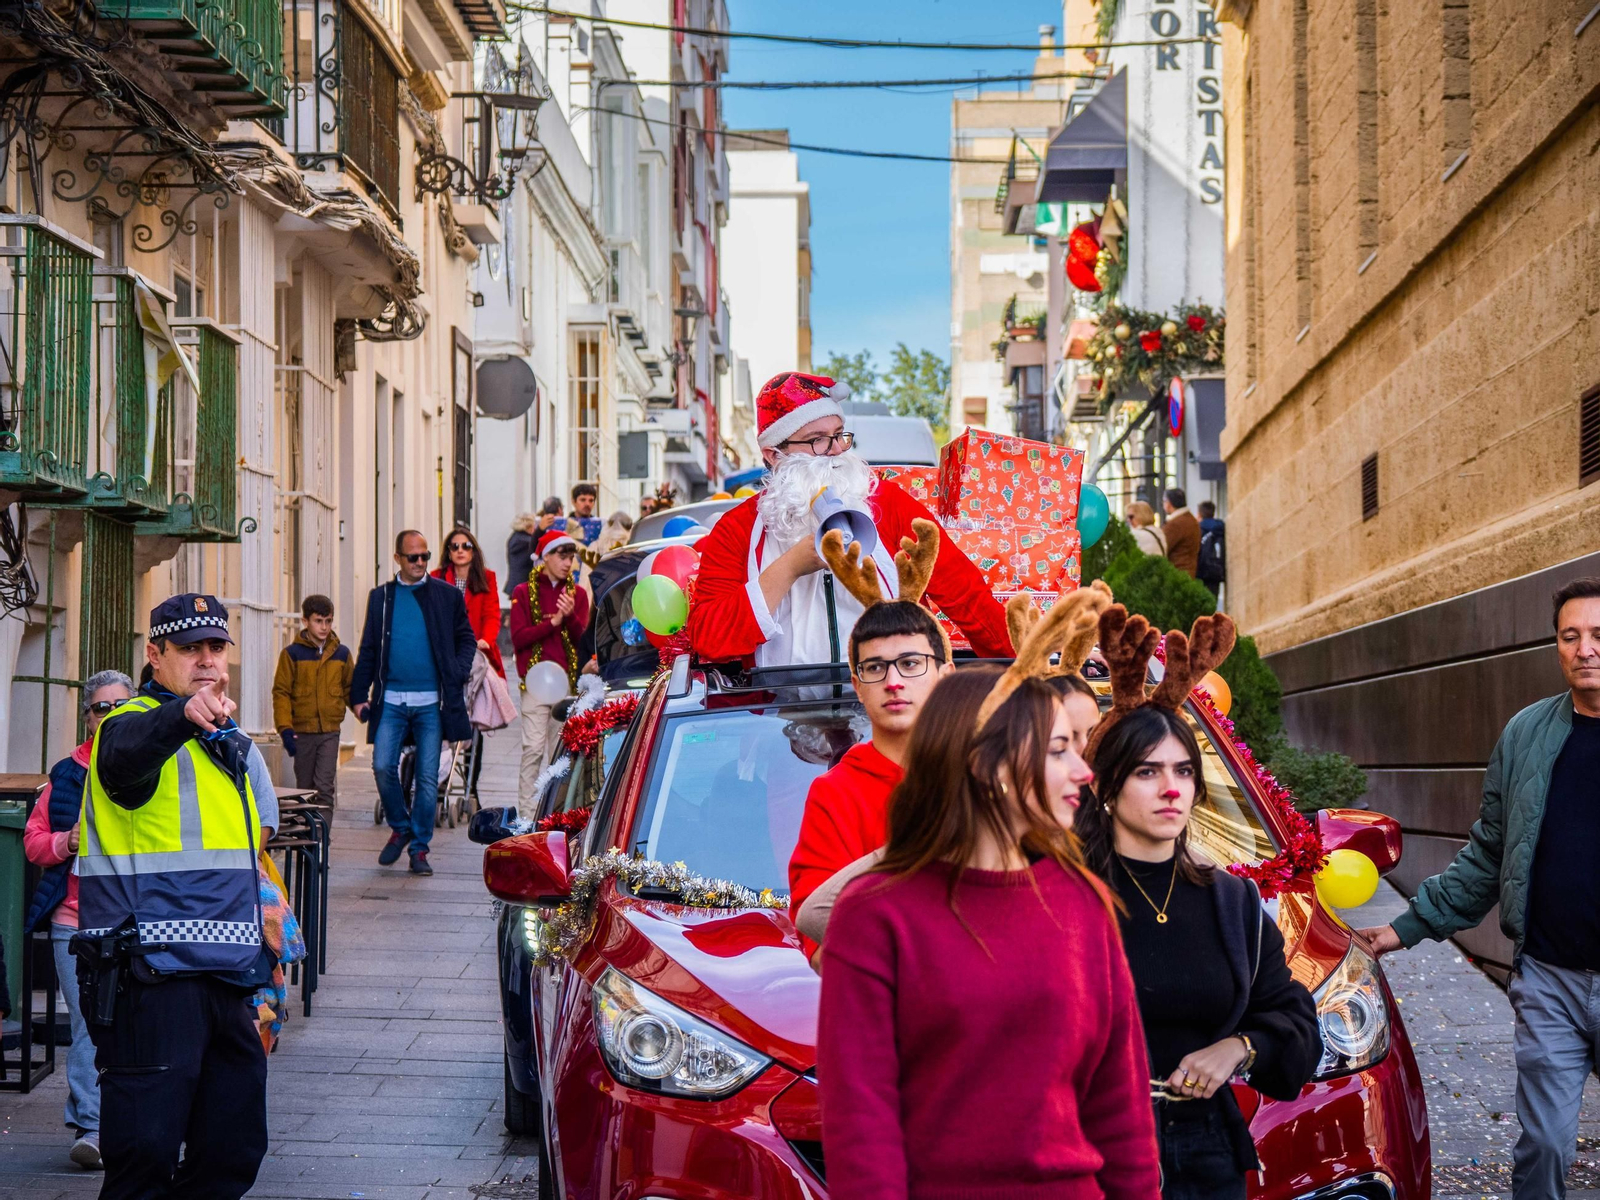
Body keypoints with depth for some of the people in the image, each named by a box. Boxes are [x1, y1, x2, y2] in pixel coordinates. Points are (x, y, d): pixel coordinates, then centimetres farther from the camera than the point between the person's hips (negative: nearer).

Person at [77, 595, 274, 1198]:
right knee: (146, 1151, -11)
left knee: (235, 1149, 9)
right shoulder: (136, 725, -6)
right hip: (152, 977, -8)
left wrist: (258, 958, 30)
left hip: (224, 980, 8)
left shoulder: (231, 744, 21)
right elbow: (128, 750, -35)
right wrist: (183, 714, -56)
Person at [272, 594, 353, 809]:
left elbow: (351, 688, 16)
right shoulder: (291, 653, 0)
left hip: (330, 731, 1)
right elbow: (281, 692, -2)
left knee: (325, 786, -10)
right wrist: (285, 728, -12)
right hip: (302, 732, -1)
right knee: (305, 788, 6)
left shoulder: (342, 653, 8)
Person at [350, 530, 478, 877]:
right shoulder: (381, 597, 10)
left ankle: (419, 848, 10)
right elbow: (368, 649, 12)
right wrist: (359, 695, 6)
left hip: (430, 702, -1)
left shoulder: (447, 595, 6)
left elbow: (466, 639, 11)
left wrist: (457, 674, -5)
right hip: (391, 701, 1)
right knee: (383, 766, -9)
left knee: (428, 777, 0)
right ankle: (400, 828, 14)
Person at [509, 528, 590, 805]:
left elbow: (583, 639, 4)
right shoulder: (524, 593, 6)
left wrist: (570, 616, -14)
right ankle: (525, 806, -9)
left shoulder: (577, 594, 15)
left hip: (567, 678, 3)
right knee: (534, 746, -11)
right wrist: (553, 622, -13)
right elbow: (518, 637, -5)